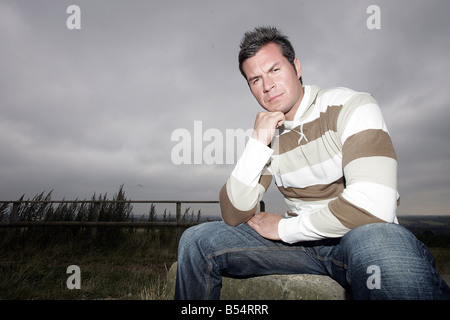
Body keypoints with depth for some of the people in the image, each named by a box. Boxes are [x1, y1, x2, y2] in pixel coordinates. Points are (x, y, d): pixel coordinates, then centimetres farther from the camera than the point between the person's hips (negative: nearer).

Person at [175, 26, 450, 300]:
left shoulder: (351, 106, -10)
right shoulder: (268, 136, 4)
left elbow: (374, 206, -24)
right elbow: (234, 217, -2)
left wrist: (285, 228, -12)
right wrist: (258, 144, -13)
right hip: (301, 241, 5)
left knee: (378, 241, -42)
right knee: (197, 240, -5)